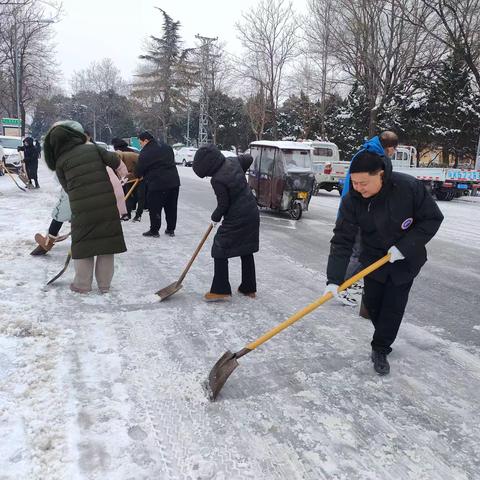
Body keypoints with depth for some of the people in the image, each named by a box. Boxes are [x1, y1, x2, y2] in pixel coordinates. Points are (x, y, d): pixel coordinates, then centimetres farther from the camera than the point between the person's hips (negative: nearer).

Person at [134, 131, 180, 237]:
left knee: (155, 208, 5)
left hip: (157, 184, -7)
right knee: (171, 207, 13)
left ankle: (154, 230, 12)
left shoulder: (145, 153, -10)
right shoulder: (167, 147, 12)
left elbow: (139, 170, -3)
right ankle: (171, 229, 21)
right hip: (174, 182, 7)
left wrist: (138, 175, 18)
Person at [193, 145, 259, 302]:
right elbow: (249, 159, 20)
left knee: (220, 250, 4)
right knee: (247, 251, 17)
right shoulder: (233, 161, 1)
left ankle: (220, 290, 5)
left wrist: (215, 217, 4)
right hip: (252, 214, 9)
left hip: (236, 219, -8)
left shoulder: (217, 180, -21)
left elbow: (223, 205, -14)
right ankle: (249, 288, 26)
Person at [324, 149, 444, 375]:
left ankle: (380, 350, 17)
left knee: (393, 306, 0)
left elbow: (433, 218, -16)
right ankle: (385, 336, 39)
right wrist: (334, 279, -28)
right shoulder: (351, 200, -22)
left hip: (406, 259, -2)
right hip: (373, 258, 2)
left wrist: (404, 246, -24)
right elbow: (342, 240, -21)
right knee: (372, 303, 10)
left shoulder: (409, 187, -27)